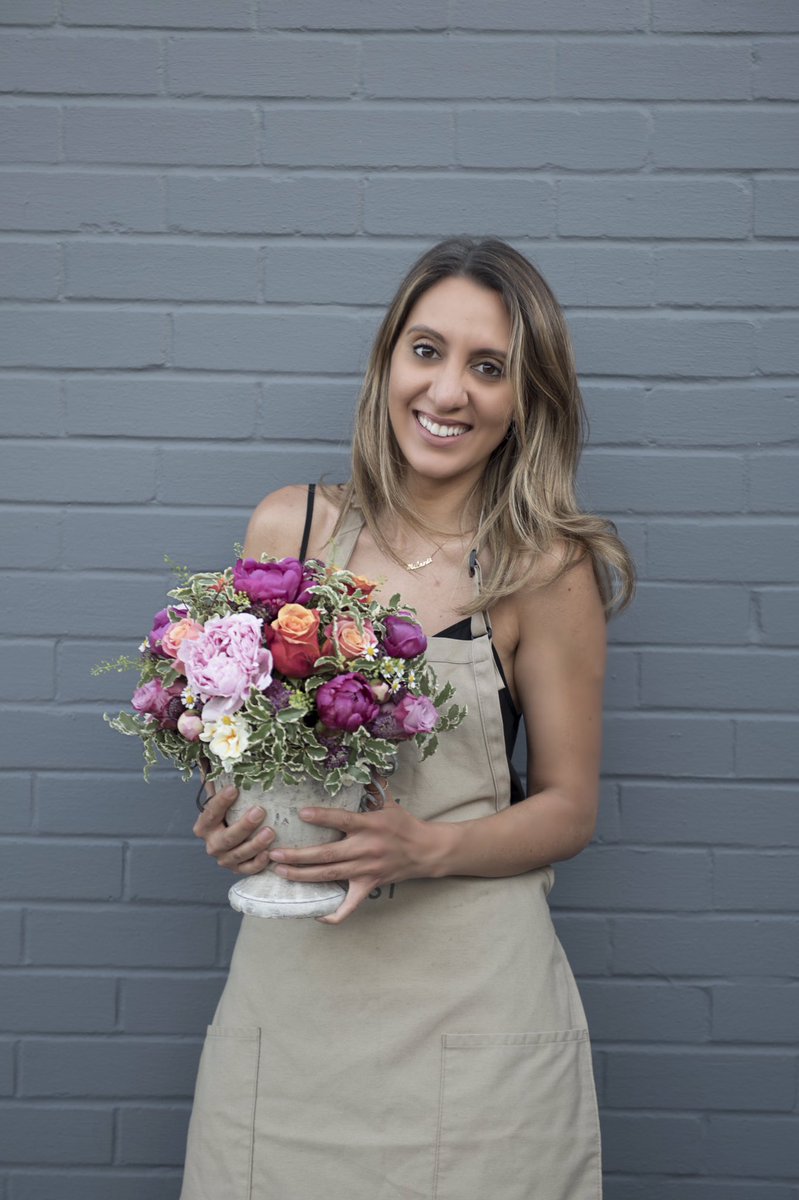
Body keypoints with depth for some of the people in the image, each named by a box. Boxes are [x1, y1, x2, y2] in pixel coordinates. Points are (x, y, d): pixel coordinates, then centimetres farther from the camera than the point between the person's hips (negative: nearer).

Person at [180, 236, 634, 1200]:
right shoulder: (288, 528, 1)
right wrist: (228, 817, -8)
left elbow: (569, 808, 0)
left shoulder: (547, 571, -7)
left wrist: (429, 846, -17)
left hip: (470, 1000, -2)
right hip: (291, 980, 3)